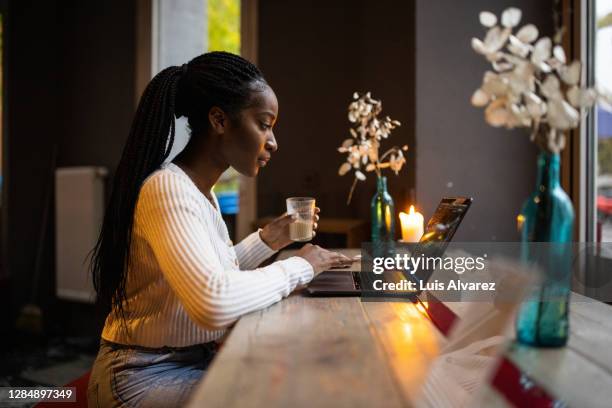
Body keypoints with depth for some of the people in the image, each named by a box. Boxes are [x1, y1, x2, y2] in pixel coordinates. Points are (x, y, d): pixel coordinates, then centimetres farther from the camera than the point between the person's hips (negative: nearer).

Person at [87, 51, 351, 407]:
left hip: (197, 359, 8)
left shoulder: (202, 191, 6)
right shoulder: (167, 190, -24)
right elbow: (214, 303, -37)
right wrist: (300, 266, -22)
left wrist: (266, 241, 4)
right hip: (148, 376, -8)